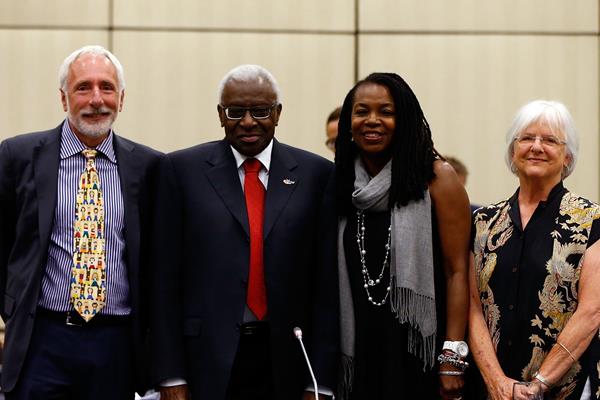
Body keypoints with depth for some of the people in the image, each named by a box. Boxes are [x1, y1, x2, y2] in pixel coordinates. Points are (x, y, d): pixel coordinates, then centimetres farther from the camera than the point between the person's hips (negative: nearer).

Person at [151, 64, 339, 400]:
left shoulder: (317, 174, 3)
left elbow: (327, 282, 1)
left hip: (287, 367, 1)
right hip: (208, 364, -1)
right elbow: (165, 278, 0)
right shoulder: (182, 170, 2)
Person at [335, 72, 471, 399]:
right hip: (359, 354, 4)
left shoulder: (436, 178, -3)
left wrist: (453, 358, -15)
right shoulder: (343, 185, 9)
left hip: (422, 354, -4)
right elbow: (334, 279, 14)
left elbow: (457, 271, -8)